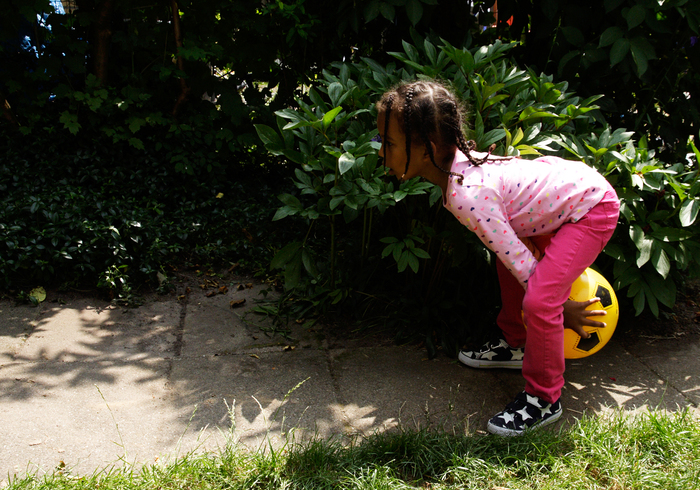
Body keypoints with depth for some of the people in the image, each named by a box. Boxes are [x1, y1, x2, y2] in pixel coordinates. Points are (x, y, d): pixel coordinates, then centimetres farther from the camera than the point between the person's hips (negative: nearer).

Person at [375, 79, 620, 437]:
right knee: (506, 261, 23)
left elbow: (520, 260, -22)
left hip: (593, 207, -10)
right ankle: (514, 345, 43)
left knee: (538, 302, -19)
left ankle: (545, 400, 4)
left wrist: (559, 308, -9)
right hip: (568, 183, 10)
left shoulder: (466, 197, -32)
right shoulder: (457, 159, -5)